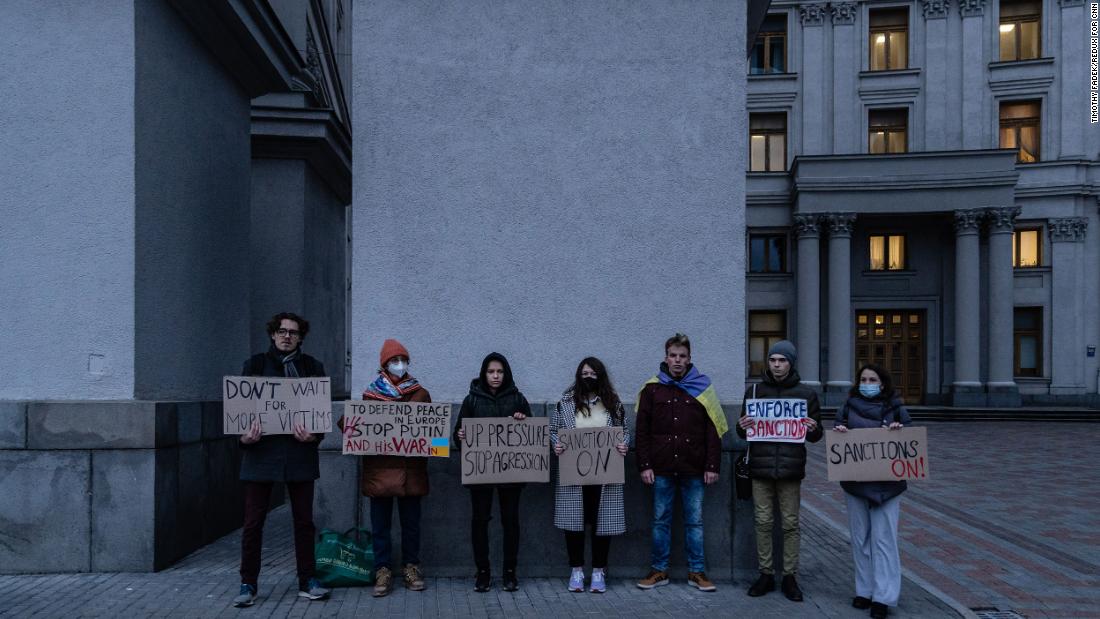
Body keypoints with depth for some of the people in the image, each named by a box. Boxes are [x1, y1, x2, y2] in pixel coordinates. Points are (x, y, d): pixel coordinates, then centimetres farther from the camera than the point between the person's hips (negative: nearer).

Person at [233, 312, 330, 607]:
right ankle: (248, 584, 14)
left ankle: (307, 582, 17)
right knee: (253, 522, 2)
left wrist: (314, 436, -13)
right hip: (261, 452, -1)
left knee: (304, 521, 7)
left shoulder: (312, 367, 8)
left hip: (300, 454, 1)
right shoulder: (255, 365, 7)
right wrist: (244, 436, -14)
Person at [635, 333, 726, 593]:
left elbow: (713, 431, 3)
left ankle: (697, 572, 17)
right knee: (661, 520, 8)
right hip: (662, 469, 0)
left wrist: (712, 466, -3)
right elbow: (642, 431, 3)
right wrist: (644, 466, -4)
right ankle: (659, 570, 18)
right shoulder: (652, 389, 3)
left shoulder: (702, 388, 4)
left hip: (694, 469, 0)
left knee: (694, 521, 7)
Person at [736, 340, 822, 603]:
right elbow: (743, 432, 13)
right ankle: (765, 574, 17)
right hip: (760, 467, 1)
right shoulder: (754, 391, 7)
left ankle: (790, 576, 16)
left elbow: (816, 435, 8)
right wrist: (742, 427, -11)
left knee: (790, 524, 5)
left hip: (790, 469, -1)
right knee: (763, 522, 5)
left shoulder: (806, 394, 5)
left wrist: (813, 429, -15)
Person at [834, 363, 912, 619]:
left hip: (886, 484, -2)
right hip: (855, 481, 2)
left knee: (883, 538, -4)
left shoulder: (896, 410, 4)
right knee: (860, 537, 8)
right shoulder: (848, 408, 8)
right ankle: (865, 590, 18)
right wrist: (839, 433, -14)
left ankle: (883, 597, 0)